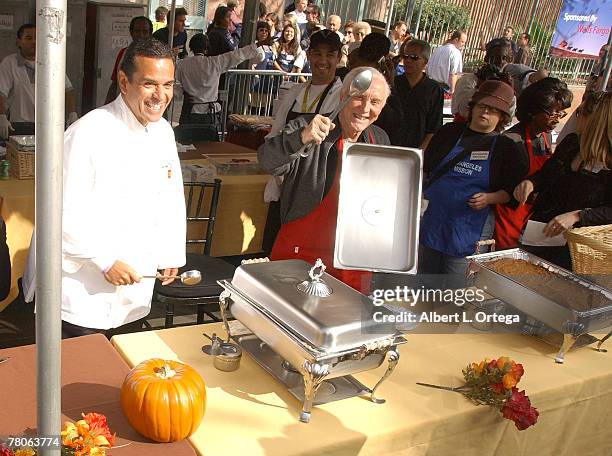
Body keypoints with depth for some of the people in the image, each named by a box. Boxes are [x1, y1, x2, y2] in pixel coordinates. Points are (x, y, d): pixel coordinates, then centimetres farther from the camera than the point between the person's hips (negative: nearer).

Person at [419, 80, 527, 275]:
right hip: (432, 219, 2)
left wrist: (489, 198, -15)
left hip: (470, 229, -2)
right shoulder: (450, 132, 8)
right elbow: (425, 168, 14)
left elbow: (511, 191, 2)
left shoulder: (506, 148, 3)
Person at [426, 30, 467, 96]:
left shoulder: (438, 49, 11)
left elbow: (428, 66, 15)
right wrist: (452, 90, -15)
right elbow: (453, 74, -19)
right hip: (444, 87, -7)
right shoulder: (456, 53, -12)